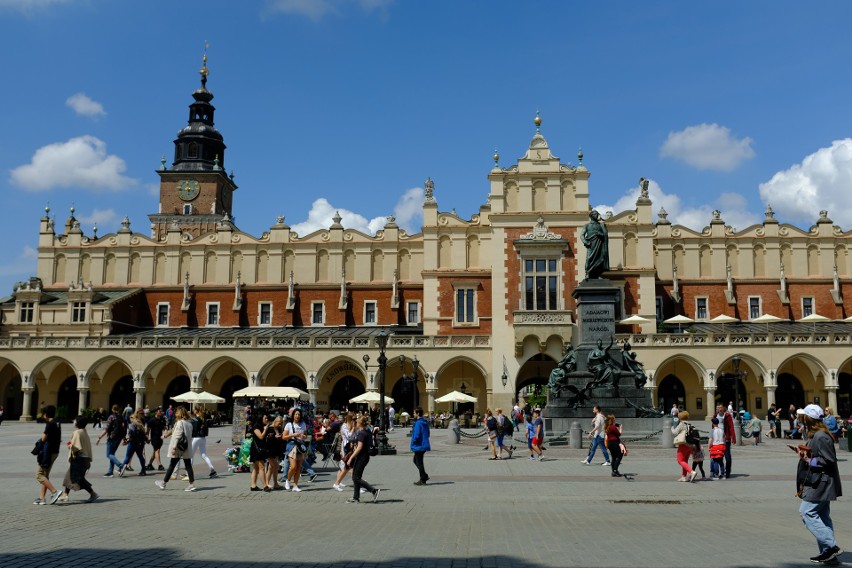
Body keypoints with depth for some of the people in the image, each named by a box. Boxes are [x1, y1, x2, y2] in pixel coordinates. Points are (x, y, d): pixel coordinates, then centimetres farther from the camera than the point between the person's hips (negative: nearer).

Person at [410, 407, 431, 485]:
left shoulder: (418, 423, -20)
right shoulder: (425, 422, 9)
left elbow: (416, 435, -26)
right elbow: (428, 434, 17)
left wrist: (413, 442, -6)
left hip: (419, 446, -9)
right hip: (424, 445, 9)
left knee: (419, 463, 2)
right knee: (416, 460, 22)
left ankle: (422, 480, 9)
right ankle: (424, 476, 21)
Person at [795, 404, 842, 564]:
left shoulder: (820, 437, -19)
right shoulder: (814, 435, 13)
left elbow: (830, 460, -22)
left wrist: (810, 460, -16)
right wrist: (806, 454, 7)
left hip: (820, 484, -11)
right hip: (818, 483, 11)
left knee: (807, 512, -10)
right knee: (822, 516, 12)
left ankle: (830, 546, -9)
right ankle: (828, 553, 17)